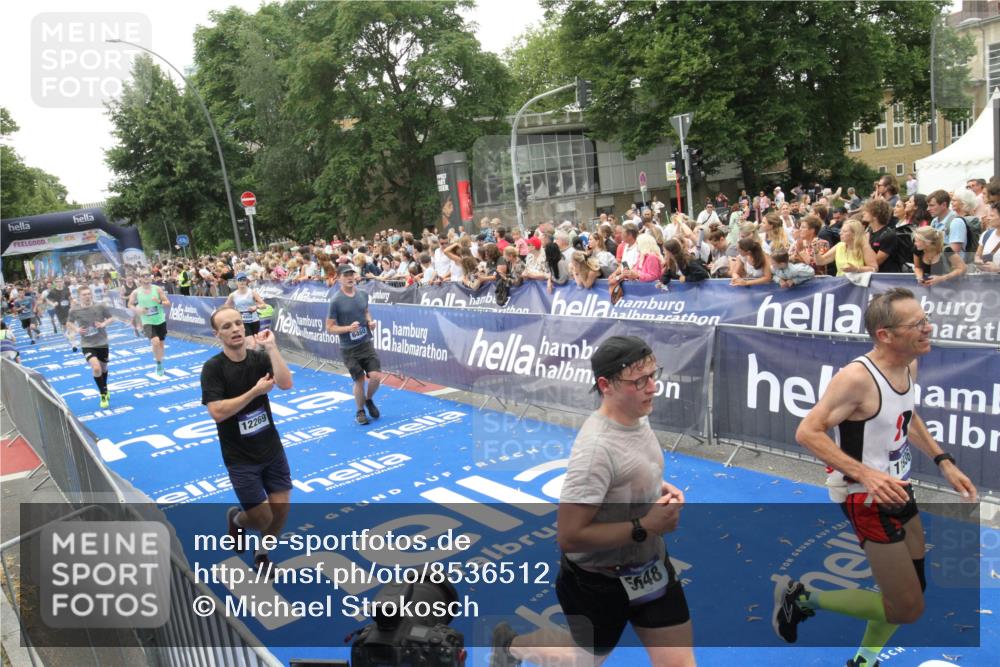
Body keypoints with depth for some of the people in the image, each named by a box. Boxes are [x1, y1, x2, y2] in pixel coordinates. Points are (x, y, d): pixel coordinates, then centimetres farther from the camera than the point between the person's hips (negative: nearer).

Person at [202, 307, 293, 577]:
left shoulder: (260, 357, -3)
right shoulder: (213, 368, -13)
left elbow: (286, 384, -20)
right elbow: (217, 412, -22)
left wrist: (271, 347, -24)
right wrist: (255, 391, -23)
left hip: (272, 449, 4)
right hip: (240, 457, -4)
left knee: (281, 508, 6)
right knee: (262, 519, 0)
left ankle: (262, 552, 36)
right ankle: (236, 519, 36)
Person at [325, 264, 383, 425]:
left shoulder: (363, 294, 2)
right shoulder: (336, 301, -13)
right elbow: (329, 327, -9)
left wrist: (370, 321, 1)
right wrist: (348, 328, -23)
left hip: (366, 343, 4)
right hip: (349, 348, -4)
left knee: (376, 376, -6)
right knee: (359, 381, 3)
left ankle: (369, 400, 26)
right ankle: (360, 412, 27)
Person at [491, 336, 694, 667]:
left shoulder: (638, 417, -4)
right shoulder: (597, 447, -31)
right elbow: (569, 536, -31)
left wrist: (660, 490, -2)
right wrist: (644, 527, -28)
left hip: (651, 567, 7)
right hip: (599, 583, -7)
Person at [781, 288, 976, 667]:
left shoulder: (909, 365, 0)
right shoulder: (858, 377, -28)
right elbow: (807, 433, -28)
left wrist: (943, 461, 10)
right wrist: (865, 474, -34)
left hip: (897, 488, 9)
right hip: (868, 500, -9)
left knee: (915, 587, 21)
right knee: (907, 608, -4)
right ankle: (801, 597, 12)